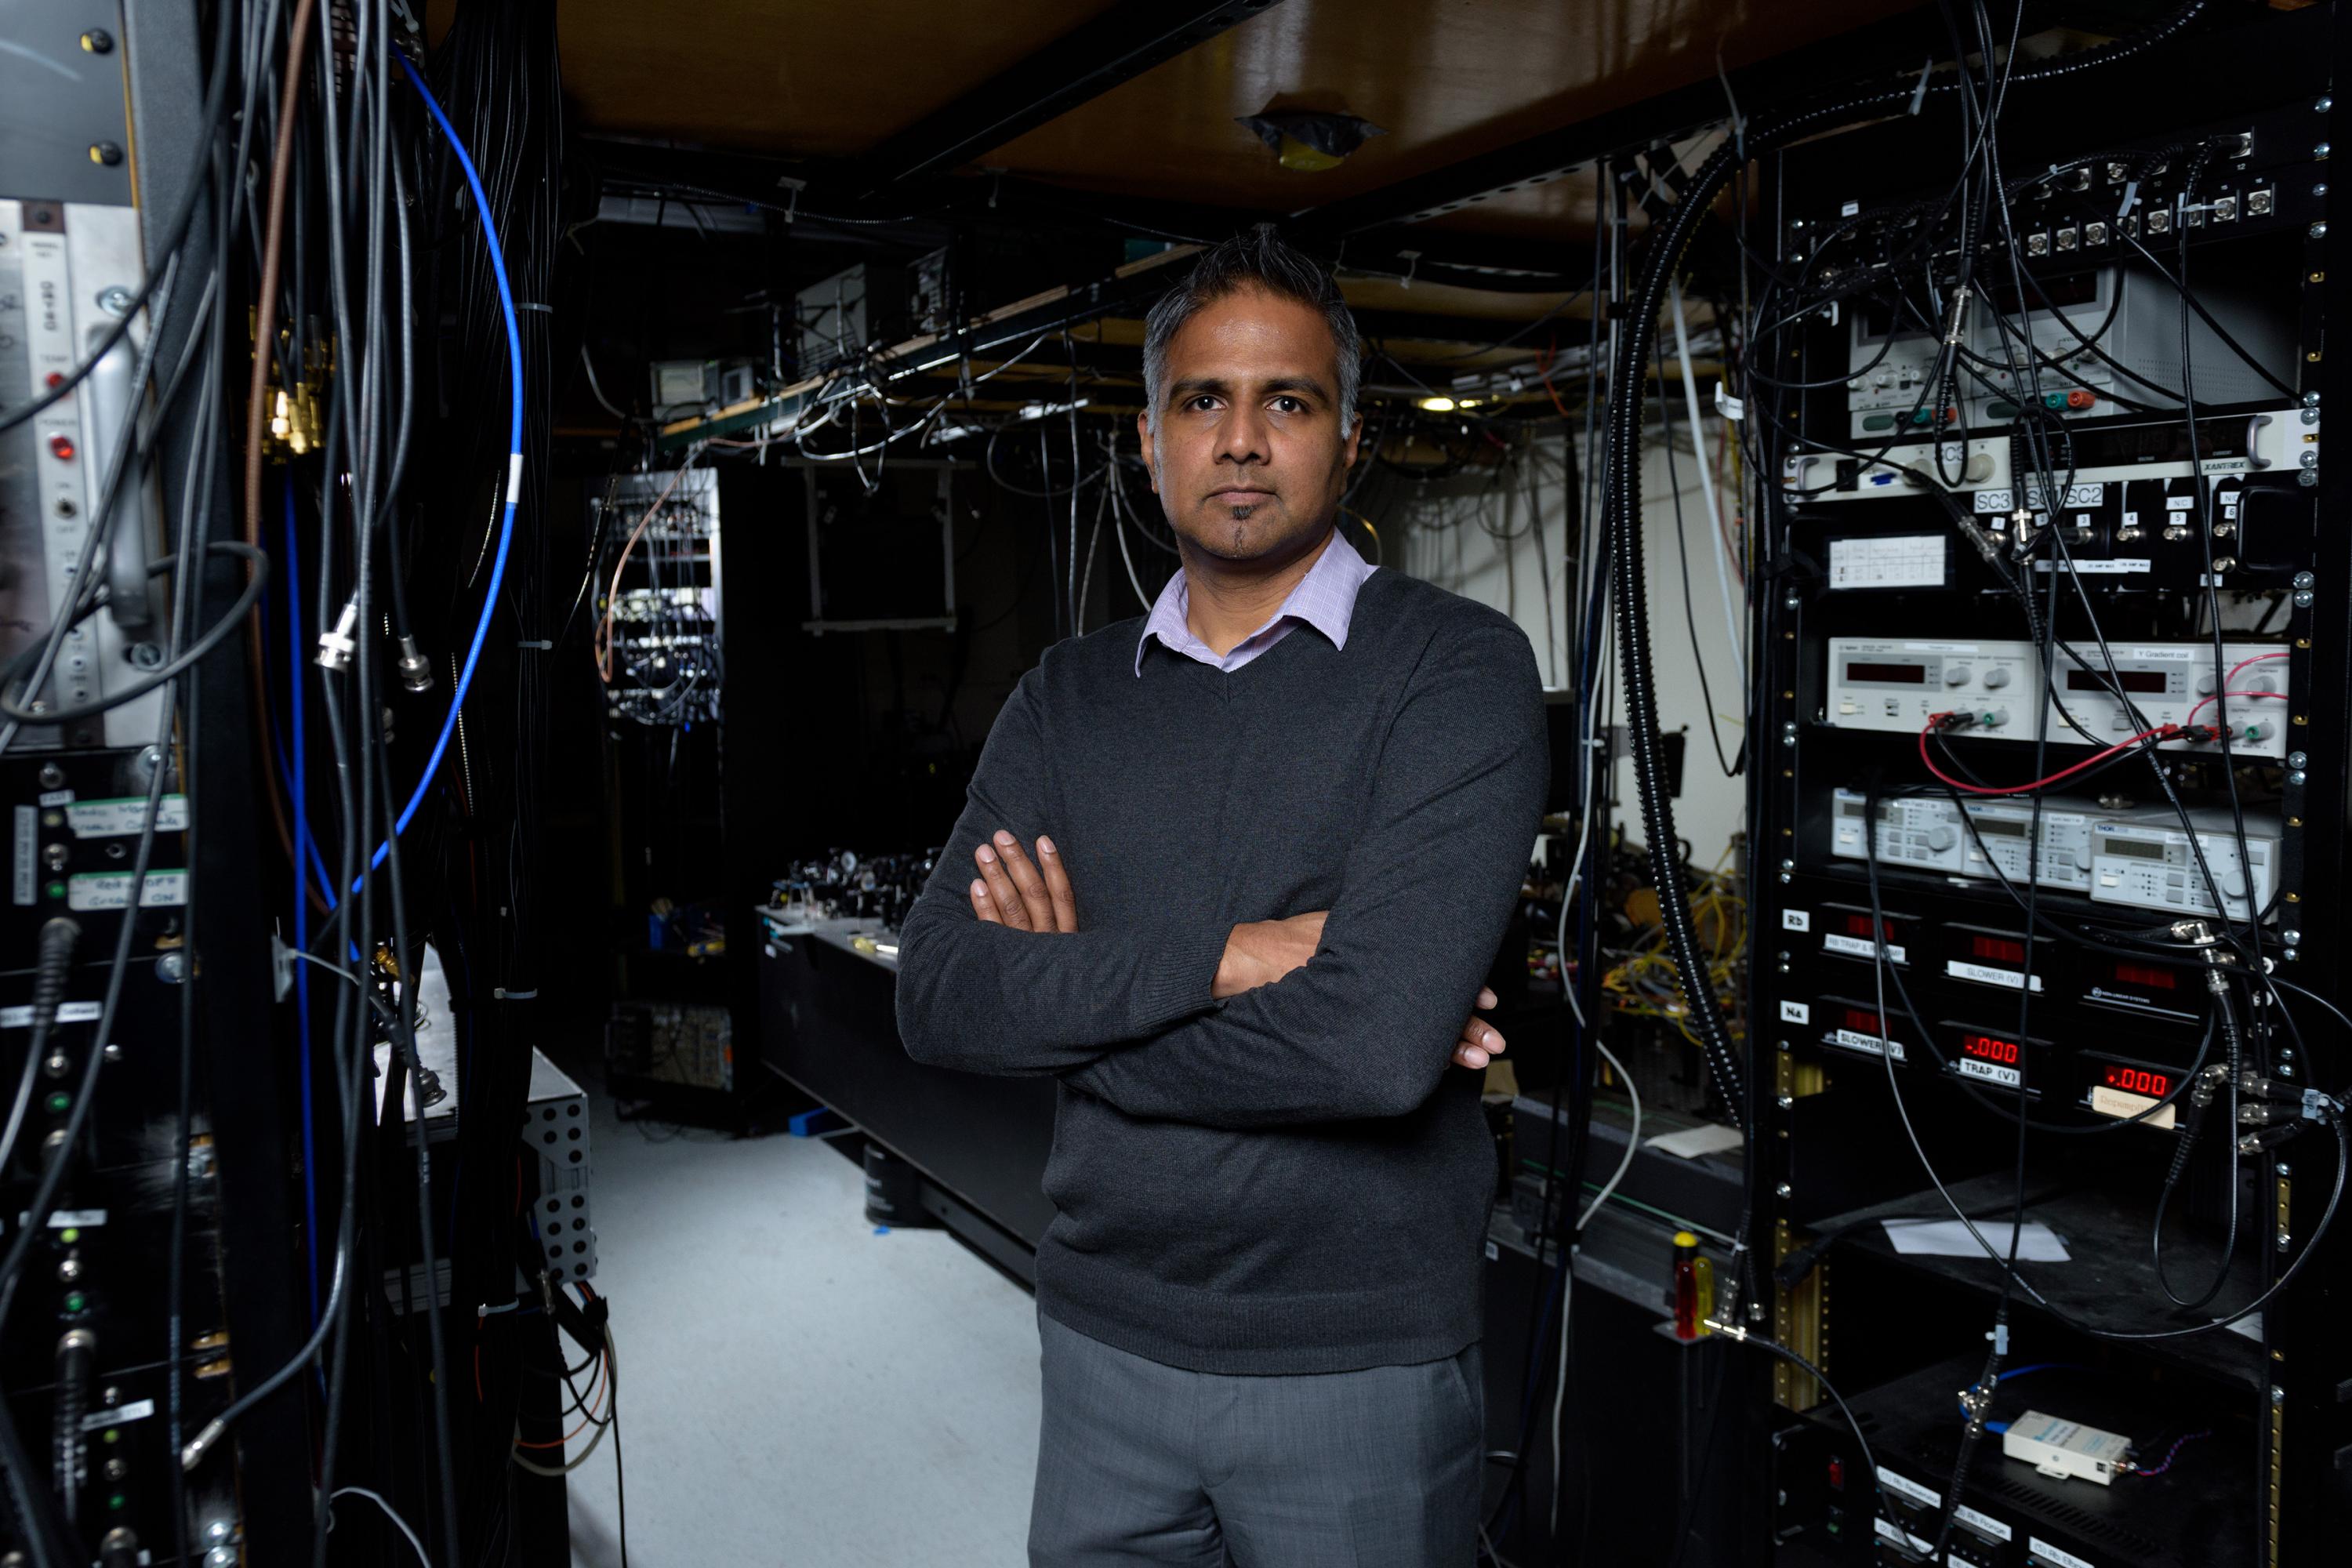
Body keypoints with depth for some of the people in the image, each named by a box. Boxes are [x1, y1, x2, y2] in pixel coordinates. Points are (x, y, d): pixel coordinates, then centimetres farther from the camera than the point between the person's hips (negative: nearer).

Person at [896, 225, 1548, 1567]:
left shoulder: (1456, 670, -11)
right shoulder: (1069, 696, 4)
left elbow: (1380, 1043, -24)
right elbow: (937, 998, -8)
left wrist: (1078, 994, -12)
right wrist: (1223, 955, -20)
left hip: (1356, 1365, -3)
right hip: (1104, 1341, 4)